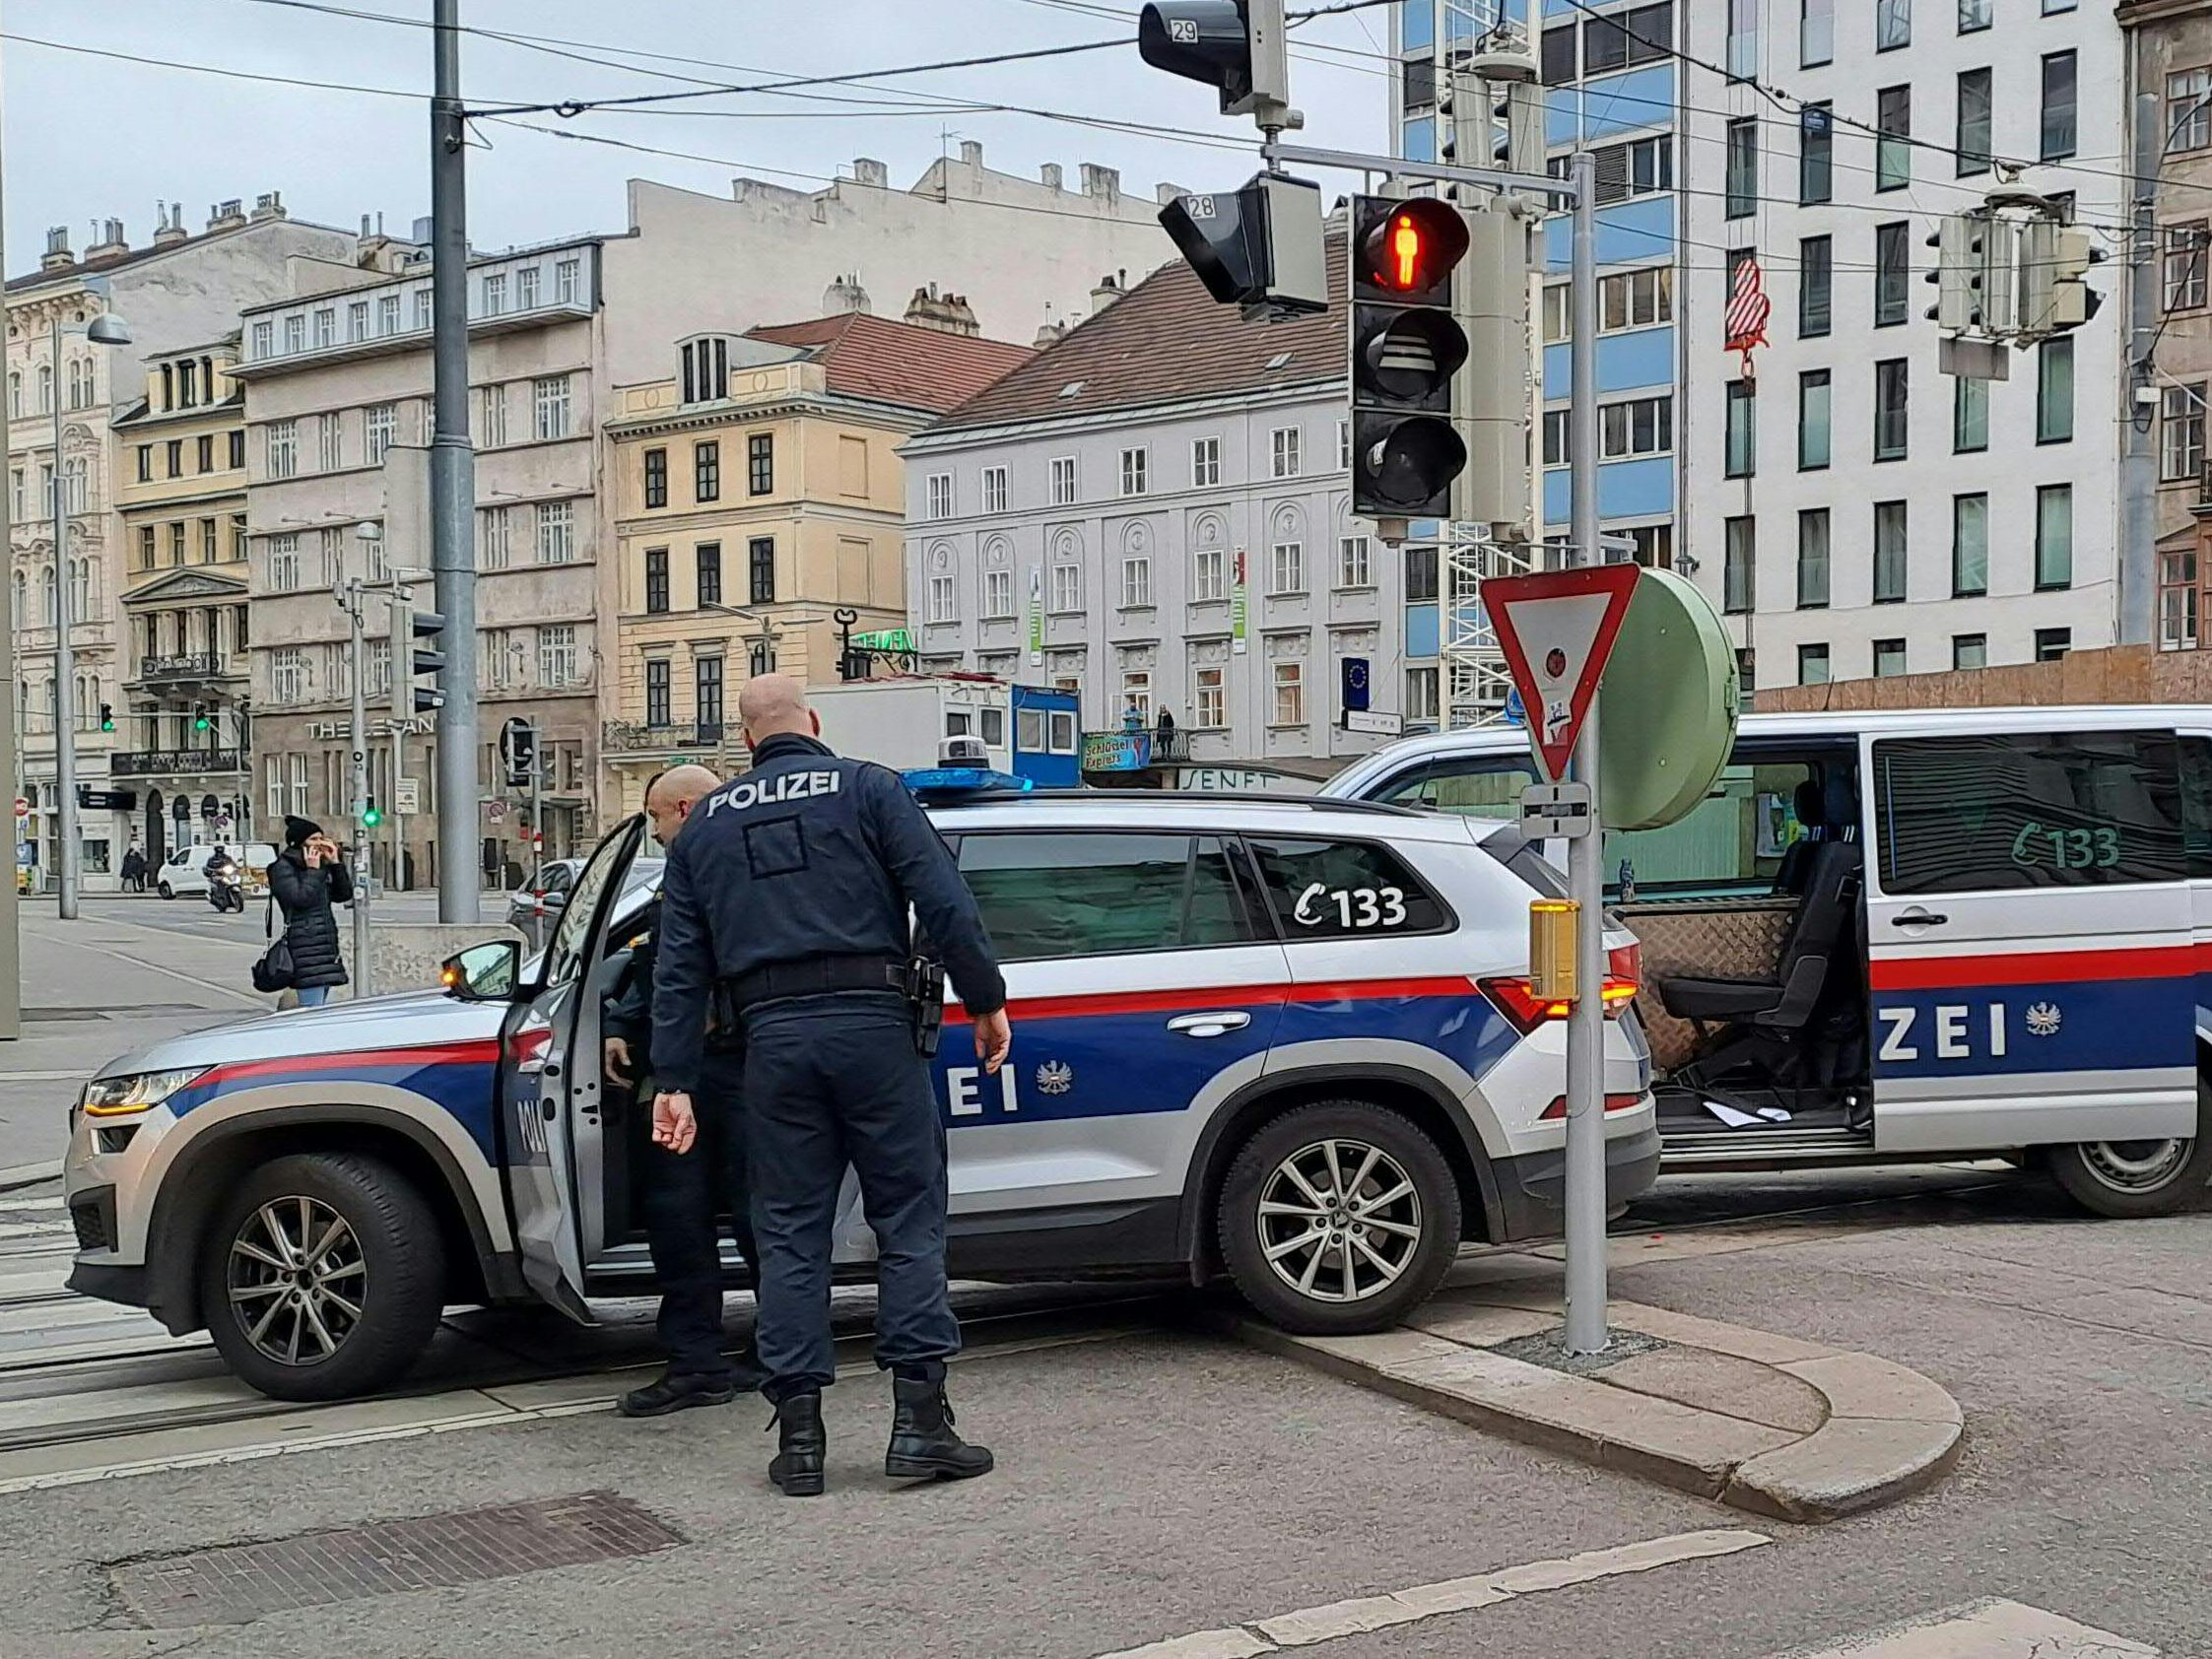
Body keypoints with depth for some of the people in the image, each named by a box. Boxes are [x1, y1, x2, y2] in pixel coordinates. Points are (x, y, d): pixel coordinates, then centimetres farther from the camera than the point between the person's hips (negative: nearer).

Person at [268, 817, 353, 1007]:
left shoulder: (321, 866, 20)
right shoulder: (283, 868, -5)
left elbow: (344, 894, 14)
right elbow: (301, 898, -17)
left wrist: (335, 863, 8)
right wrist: (312, 871, -10)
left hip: (326, 945, 9)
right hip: (306, 947, -9)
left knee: (321, 1010, 8)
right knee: (312, 1012, -15)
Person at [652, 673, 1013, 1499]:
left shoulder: (706, 825, 16)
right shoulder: (868, 789, 5)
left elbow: (680, 965, 13)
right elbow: (945, 902, -6)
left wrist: (675, 1079, 14)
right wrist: (986, 1000, 1)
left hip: (773, 1036, 3)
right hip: (871, 1024, -3)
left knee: (790, 1232, 8)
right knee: (909, 1220, 4)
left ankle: (798, 1436, 8)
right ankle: (920, 1419, 1)